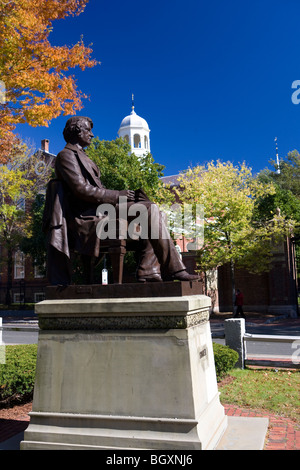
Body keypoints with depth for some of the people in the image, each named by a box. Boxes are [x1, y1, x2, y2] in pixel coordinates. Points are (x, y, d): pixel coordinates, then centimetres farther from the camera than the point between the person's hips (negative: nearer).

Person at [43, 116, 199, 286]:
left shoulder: (81, 157, 29)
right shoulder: (66, 155, -1)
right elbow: (82, 189, -15)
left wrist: (120, 195, 6)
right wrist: (117, 195, -13)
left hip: (100, 210, 10)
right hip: (89, 216, -10)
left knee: (151, 209, 2)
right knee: (151, 210, -20)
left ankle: (148, 270, -10)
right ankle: (173, 269, -18)